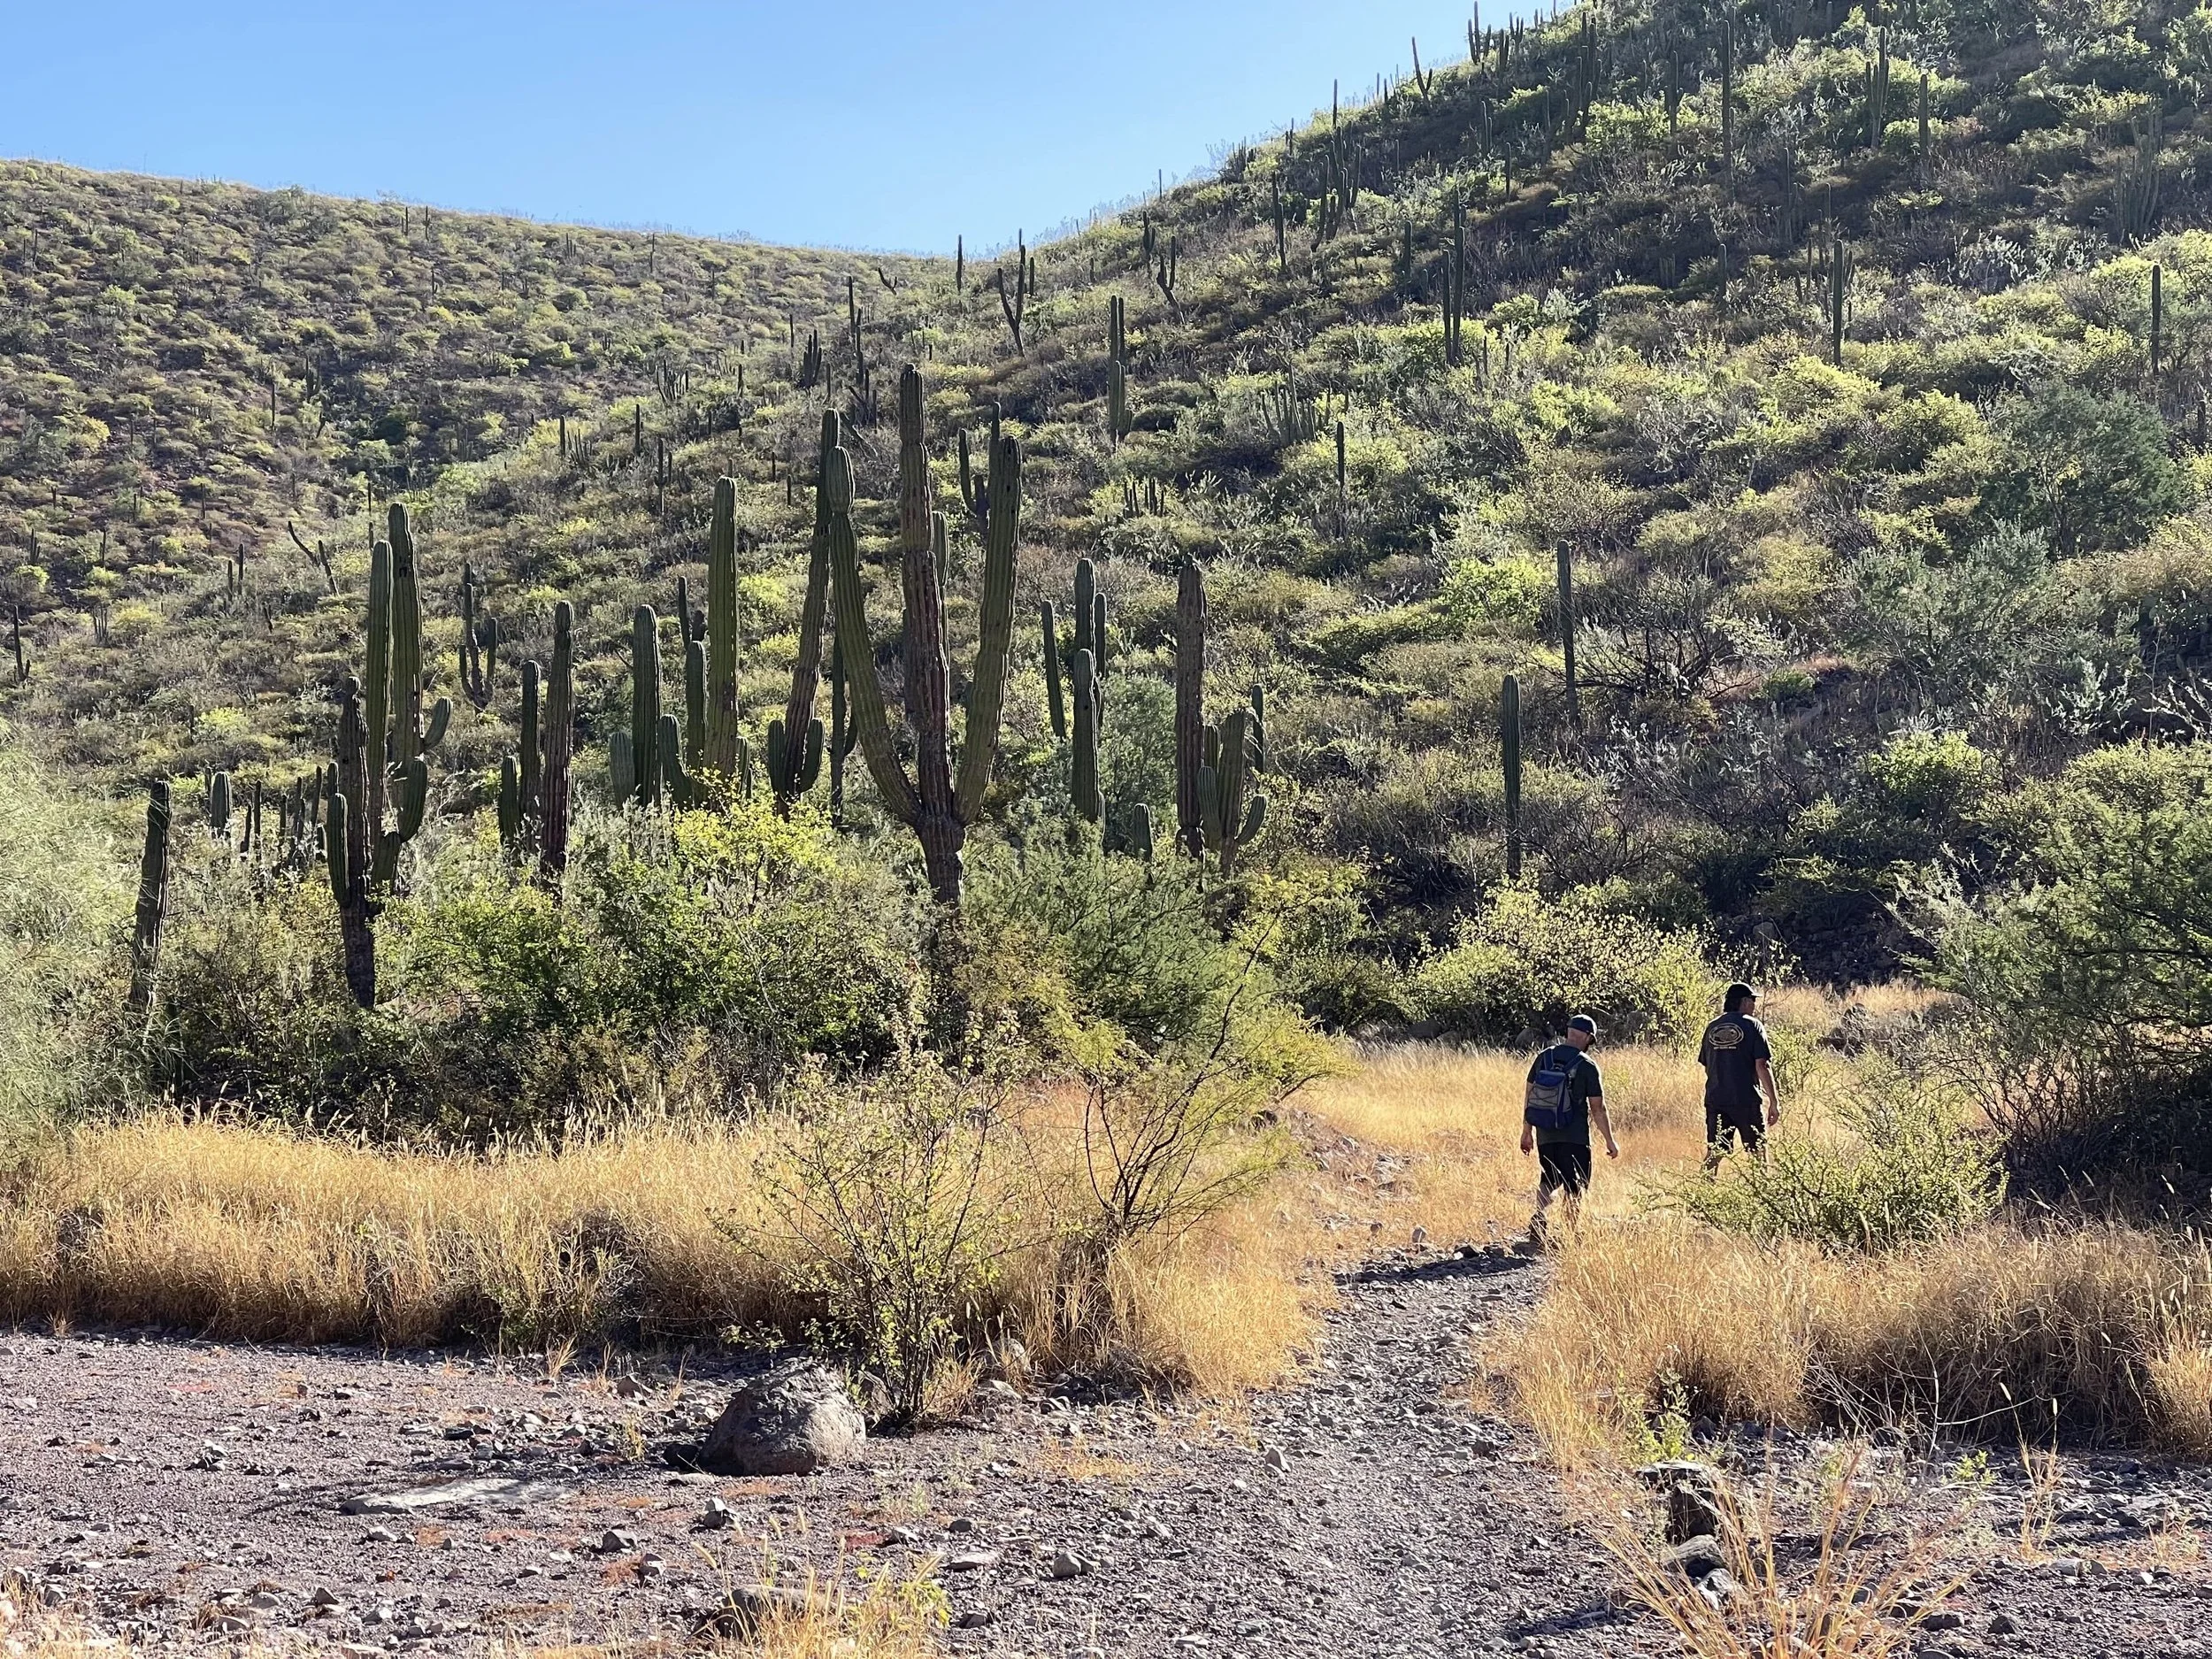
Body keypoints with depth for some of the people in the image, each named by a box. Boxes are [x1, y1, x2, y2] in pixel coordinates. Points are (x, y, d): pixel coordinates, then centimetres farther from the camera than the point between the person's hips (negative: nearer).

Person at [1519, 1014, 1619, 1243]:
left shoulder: (1544, 1058, 3)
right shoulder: (1587, 1066, -10)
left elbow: (1530, 1096, 7)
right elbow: (1598, 1109, -8)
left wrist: (1527, 1132, 16)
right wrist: (1610, 1141, 2)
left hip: (1545, 1135, 4)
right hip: (1575, 1137, -4)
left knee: (1549, 1180, 18)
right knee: (1574, 1187, 7)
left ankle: (1540, 1217, -5)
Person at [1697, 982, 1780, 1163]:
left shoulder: (1712, 1028, 10)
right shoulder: (1752, 1026, -5)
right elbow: (1762, 1066, -10)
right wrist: (1774, 1101, -8)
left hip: (1715, 1099, 4)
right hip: (1746, 1100, -4)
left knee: (1714, 1152, 7)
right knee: (1758, 1151, 6)